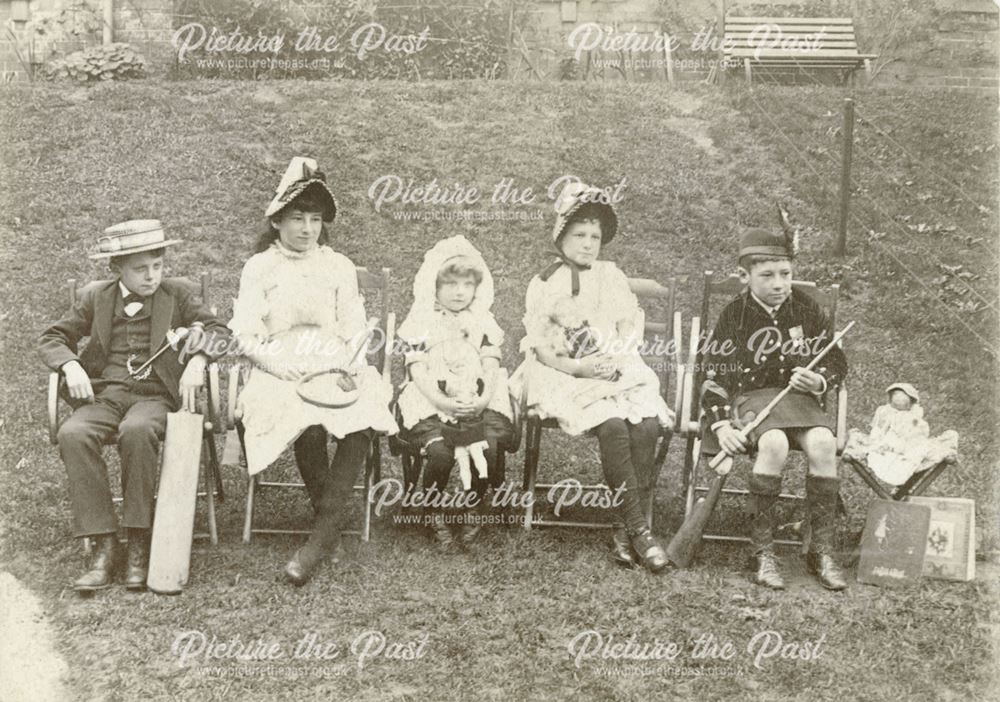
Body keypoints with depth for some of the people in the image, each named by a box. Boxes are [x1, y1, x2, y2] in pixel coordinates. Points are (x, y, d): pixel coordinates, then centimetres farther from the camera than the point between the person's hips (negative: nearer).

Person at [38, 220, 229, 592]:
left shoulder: (175, 295, 12)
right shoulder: (96, 297, 15)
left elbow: (217, 329, 7)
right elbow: (52, 337, 15)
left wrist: (197, 359, -14)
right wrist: (70, 365, -6)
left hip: (154, 395, -2)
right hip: (103, 394, 2)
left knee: (137, 431, -38)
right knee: (72, 434, -32)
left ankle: (139, 543, -26)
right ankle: (103, 547, -27)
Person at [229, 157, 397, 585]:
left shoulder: (339, 266, 18)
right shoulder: (259, 268, 12)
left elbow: (354, 329, 11)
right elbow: (245, 334, 3)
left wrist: (345, 365, -10)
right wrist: (279, 364, -14)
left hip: (334, 367, 2)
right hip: (279, 370, -1)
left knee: (363, 415, -31)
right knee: (306, 420, -35)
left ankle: (323, 531, -26)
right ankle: (331, 527, -17)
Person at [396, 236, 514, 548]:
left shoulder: (483, 322, 14)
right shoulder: (420, 322, 5)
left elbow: (491, 367, 6)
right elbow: (418, 371, -3)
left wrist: (484, 398, -14)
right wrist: (442, 401, -18)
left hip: (478, 402, 2)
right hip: (432, 402, -2)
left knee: (487, 448, -25)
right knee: (439, 451, -29)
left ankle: (474, 511, 1)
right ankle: (434, 515, -3)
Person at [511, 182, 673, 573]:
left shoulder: (611, 277, 18)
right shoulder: (543, 285, 8)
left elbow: (631, 329, 10)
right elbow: (540, 346, -1)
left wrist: (613, 360, -10)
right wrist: (577, 366, -17)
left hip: (618, 370, 3)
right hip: (566, 377, -3)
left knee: (647, 424, -26)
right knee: (612, 425, -31)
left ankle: (629, 532, -21)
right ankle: (639, 529, -26)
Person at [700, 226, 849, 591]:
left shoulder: (805, 309, 6)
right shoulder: (734, 316, 0)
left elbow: (837, 359, 14)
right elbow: (714, 377, 0)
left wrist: (819, 380, -9)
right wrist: (721, 424, -15)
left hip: (799, 395, 3)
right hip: (750, 396, -3)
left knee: (823, 444, -29)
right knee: (774, 443, -35)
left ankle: (822, 550, -16)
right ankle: (762, 552, -25)